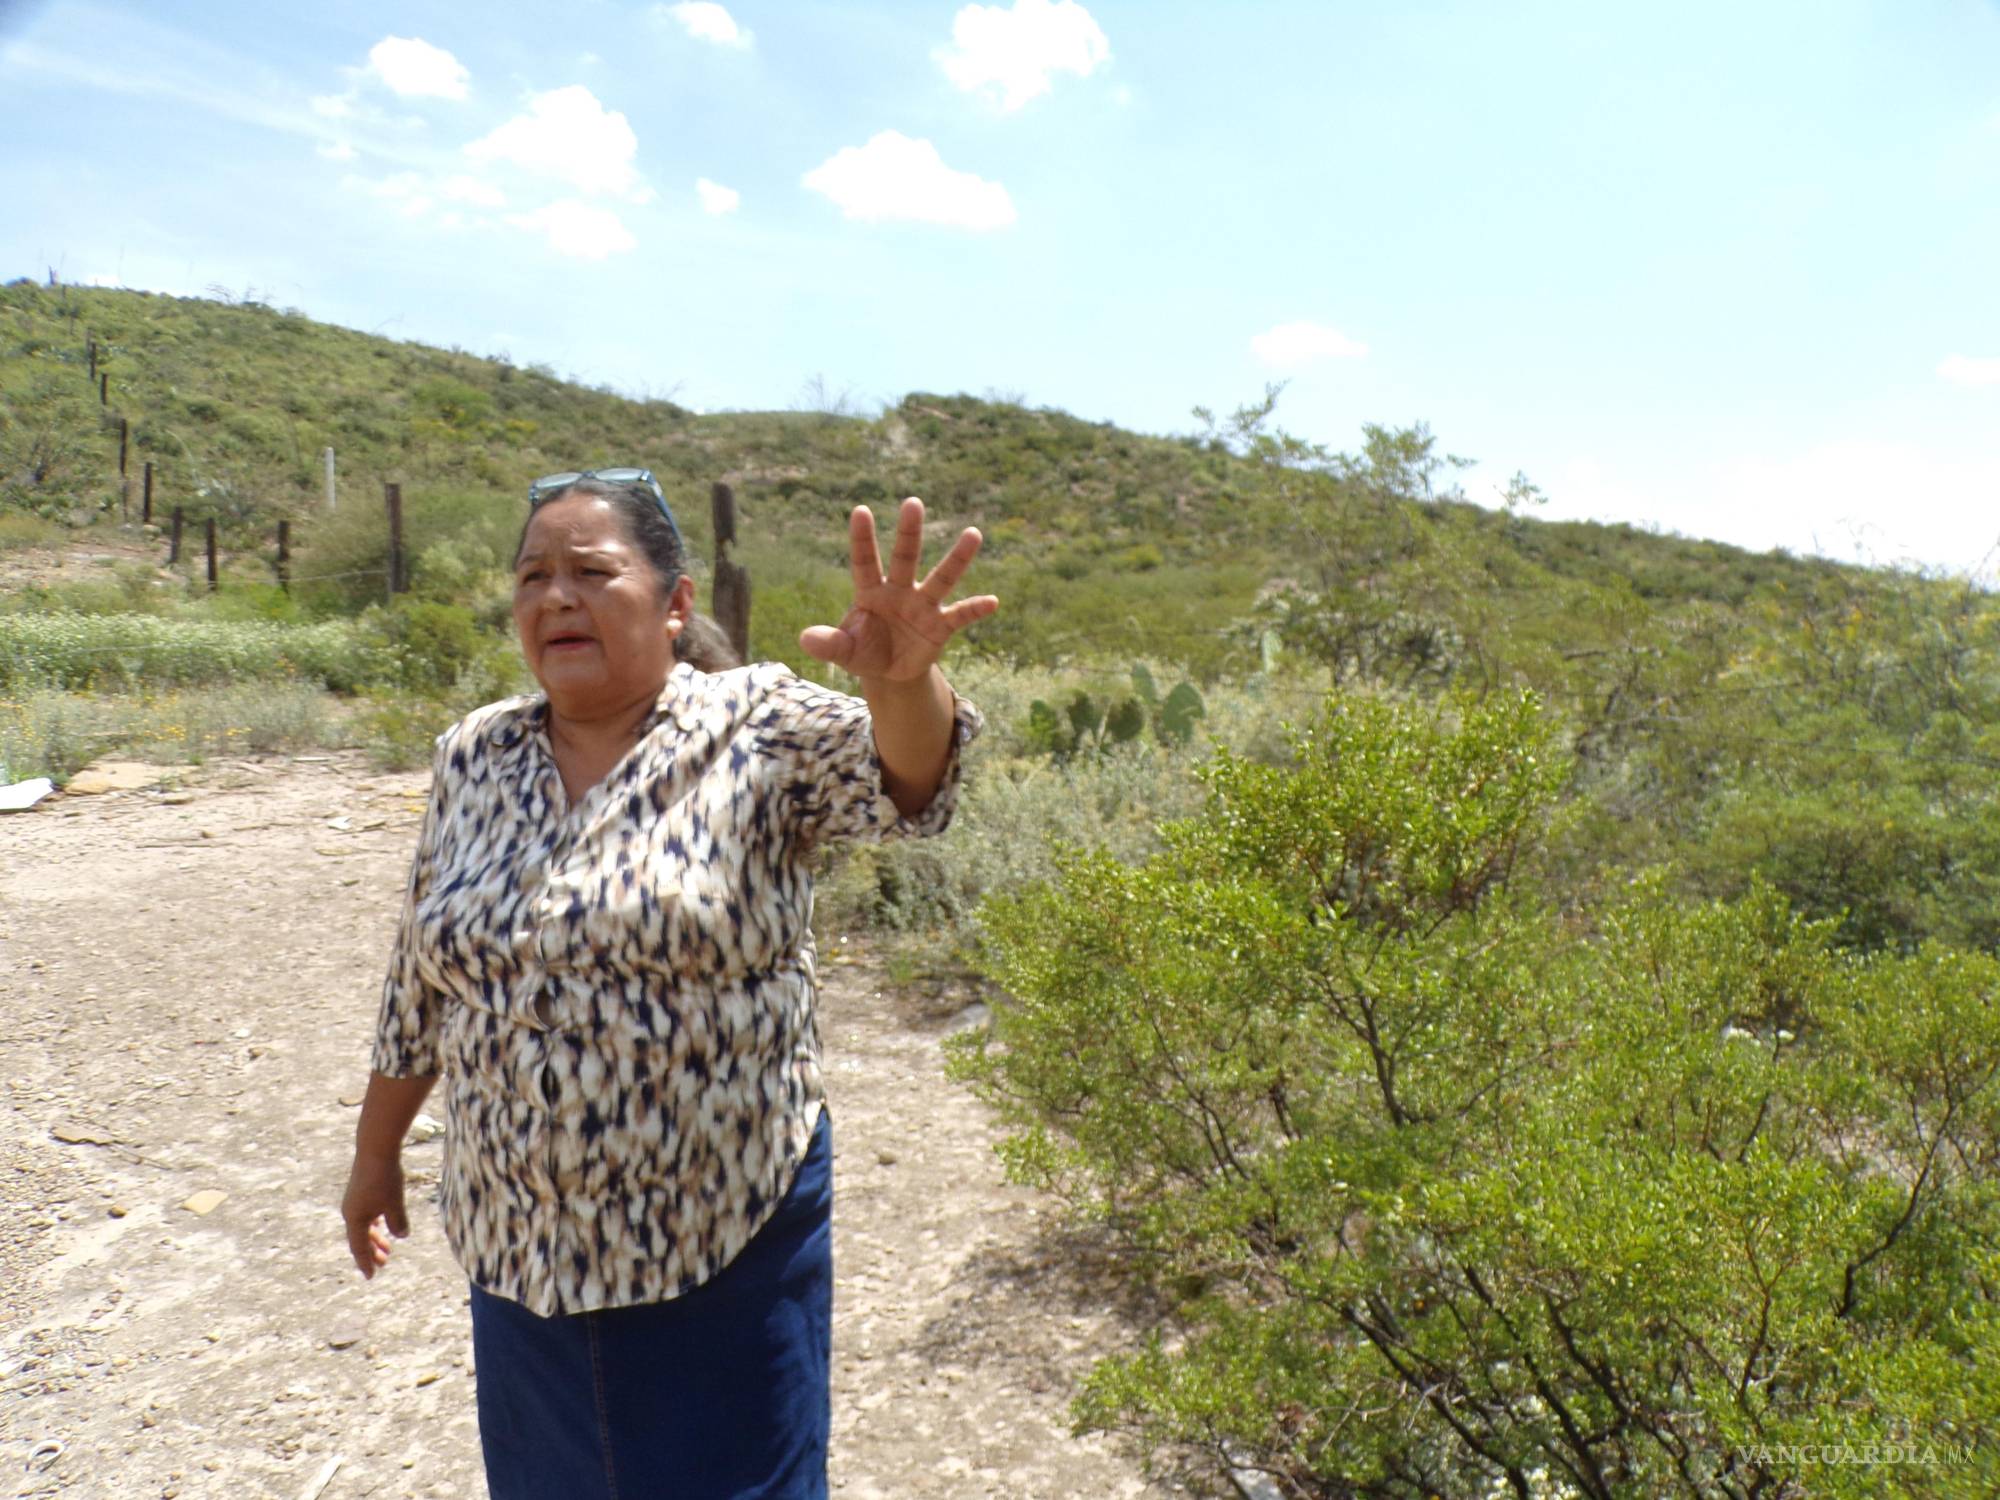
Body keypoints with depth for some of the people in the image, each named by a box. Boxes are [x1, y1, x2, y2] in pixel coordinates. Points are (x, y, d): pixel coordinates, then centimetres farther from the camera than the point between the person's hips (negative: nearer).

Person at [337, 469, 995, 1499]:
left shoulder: (759, 730, -10)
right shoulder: (472, 758, 1)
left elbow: (900, 780, -30)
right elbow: (418, 987, 10)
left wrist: (898, 681, -51)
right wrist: (377, 1152, 17)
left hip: (731, 1243, -3)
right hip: (520, 1247, 4)